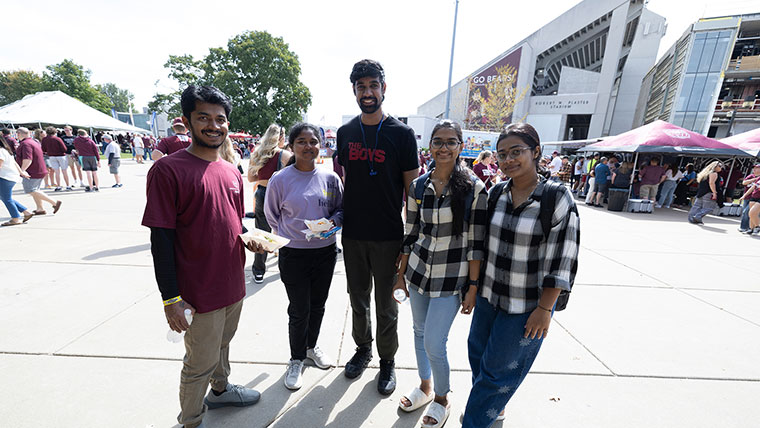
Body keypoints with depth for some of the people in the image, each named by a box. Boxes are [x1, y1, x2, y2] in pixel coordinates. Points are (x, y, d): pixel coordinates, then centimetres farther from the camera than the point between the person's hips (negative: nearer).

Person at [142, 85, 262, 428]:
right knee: (200, 364, 13)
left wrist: (248, 238, -5)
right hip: (199, 293, -6)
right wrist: (171, 299, -16)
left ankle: (220, 389, 53)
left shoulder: (232, 173, 6)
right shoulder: (167, 169, -14)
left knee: (222, 345, 28)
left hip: (233, 285, 6)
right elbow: (161, 239, -15)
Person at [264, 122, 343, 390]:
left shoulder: (330, 178, -2)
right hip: (293, 255, -2)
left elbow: (342, 209, 7)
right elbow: (271, 214, 7)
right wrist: (291, 234, 5)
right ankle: (296, 359, 33)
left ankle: (311, 346, 45)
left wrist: (333, 222, -12)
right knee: (299, 310, 7)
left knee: (318, 306, 19)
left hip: (325, 252, 3)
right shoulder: (280, 179, -7)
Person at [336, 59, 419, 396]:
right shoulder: (345, 132, 6)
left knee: (386, 305, 12)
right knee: (358, 299, 19)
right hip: (352, 234, 4)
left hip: (388, 236, -3)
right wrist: (338, 216, 8)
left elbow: (412, 188, -5)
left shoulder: (402, 134, -5)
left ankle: (388, 360, 35)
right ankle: (362, 348, 43)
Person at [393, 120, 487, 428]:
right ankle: (425, 386, 45)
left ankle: (442, 398, 32)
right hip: (418, 271, 4)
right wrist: (401, 275, 8)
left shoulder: (474, 189, -10)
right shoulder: (417, 187, 1)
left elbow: (476, 242, -9)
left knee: (434, 344, -1)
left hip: (451, 279, -4)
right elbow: (410, 234, 6)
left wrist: (473, 286, -9)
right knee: (419, 332, 18)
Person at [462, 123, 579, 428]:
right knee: (478, 354, 20)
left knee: (498, 368, 11)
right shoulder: (495, 194, -1)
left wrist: (544, 309, -14)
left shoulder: (557, 199, -15)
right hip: (488, 294, 6)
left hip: (526, 305, -5)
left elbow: (562, 262, -14)